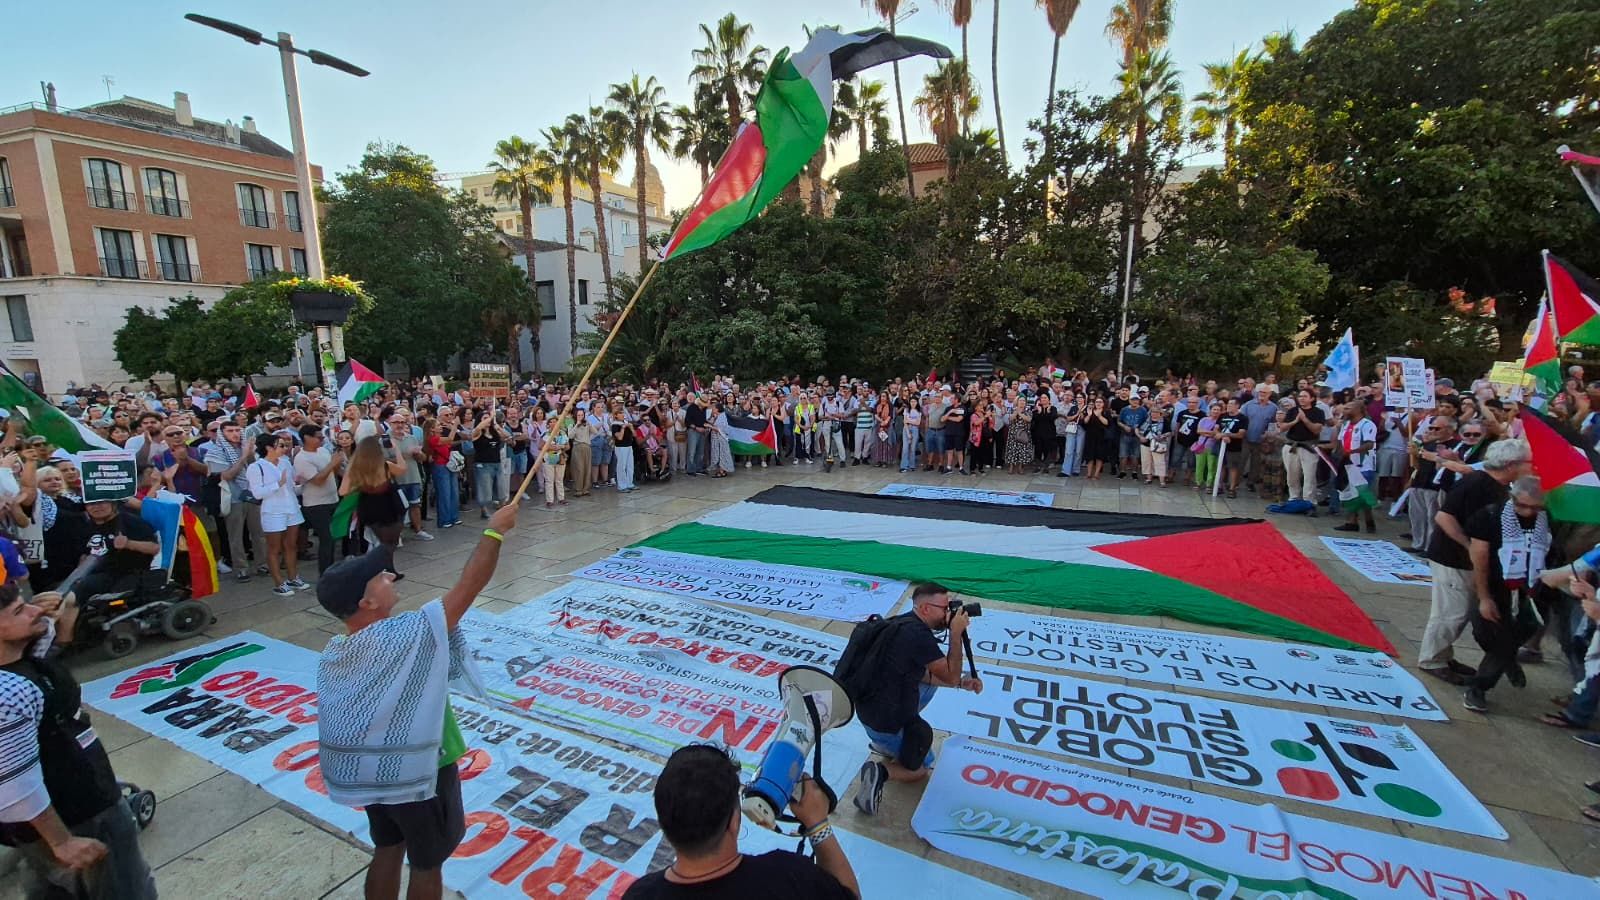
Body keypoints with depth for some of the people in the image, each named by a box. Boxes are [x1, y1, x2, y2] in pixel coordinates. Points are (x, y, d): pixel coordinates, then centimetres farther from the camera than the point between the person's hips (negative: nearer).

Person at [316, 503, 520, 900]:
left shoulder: (332, 655, -7)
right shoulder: (409, 634, -31)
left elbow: (339, 723, 4)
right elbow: (470, 584, -28)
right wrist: (496, 529, -17)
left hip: (364, 773, 7)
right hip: (417, 774, -7)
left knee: (387, 850, 27)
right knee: (427, 863, 16)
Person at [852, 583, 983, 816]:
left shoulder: (904, 623, 4)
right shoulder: (919, 634, -24)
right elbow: (950, 675, -13)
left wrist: (961, 682, 9)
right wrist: (956, 633, -8)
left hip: (869, 708, 7)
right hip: (885, 721, -7)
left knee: (929, 684, 27)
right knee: (921, 768, 19)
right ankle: (881, 771, -7)